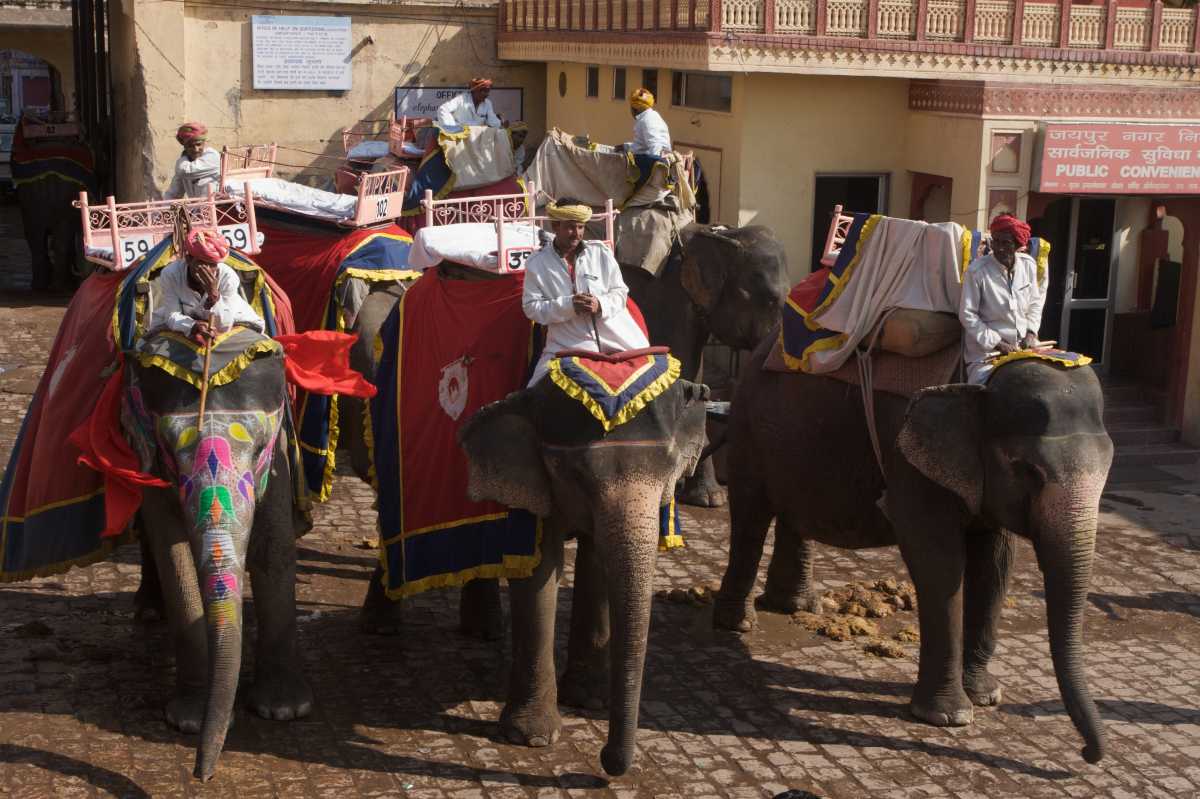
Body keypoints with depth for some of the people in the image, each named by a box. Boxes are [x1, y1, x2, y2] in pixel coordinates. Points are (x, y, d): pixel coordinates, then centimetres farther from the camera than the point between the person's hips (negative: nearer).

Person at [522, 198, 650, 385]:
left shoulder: (600, 252, 7)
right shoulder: (537, 262, 2)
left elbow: (620, 292, 8)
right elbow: (531, 307, -2)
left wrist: (601, 304, -14)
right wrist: (568, 305, -16)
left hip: (616, 339, 2)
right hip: (569, 346, -2)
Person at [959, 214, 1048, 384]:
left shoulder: (1029, 265, 0)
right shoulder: (977, 270, -15)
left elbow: (1035, 302, 13)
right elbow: (967, 314, -12)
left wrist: (1031, 332, -3)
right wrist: (996, 343, -15)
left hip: (1022, 346, 5)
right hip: (986, 352, -4)